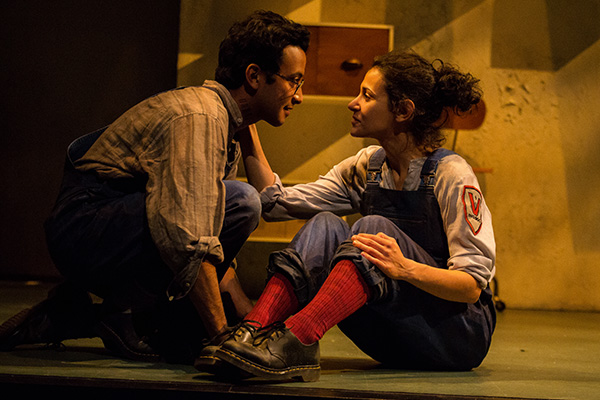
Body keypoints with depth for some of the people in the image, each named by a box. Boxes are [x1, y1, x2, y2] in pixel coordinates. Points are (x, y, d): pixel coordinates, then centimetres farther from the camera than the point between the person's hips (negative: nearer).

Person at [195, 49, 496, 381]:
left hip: (460, 334, -5)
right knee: (324, 226, -16)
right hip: (397, 342, 6)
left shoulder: (450, 174, -12)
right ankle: (253, 331, -36)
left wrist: (405, 268, -34)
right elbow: (275, 203, 1)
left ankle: (293, 339, -47)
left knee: (374, 228, -28)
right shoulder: (368, 167, 7)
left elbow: (473, 285, -17)